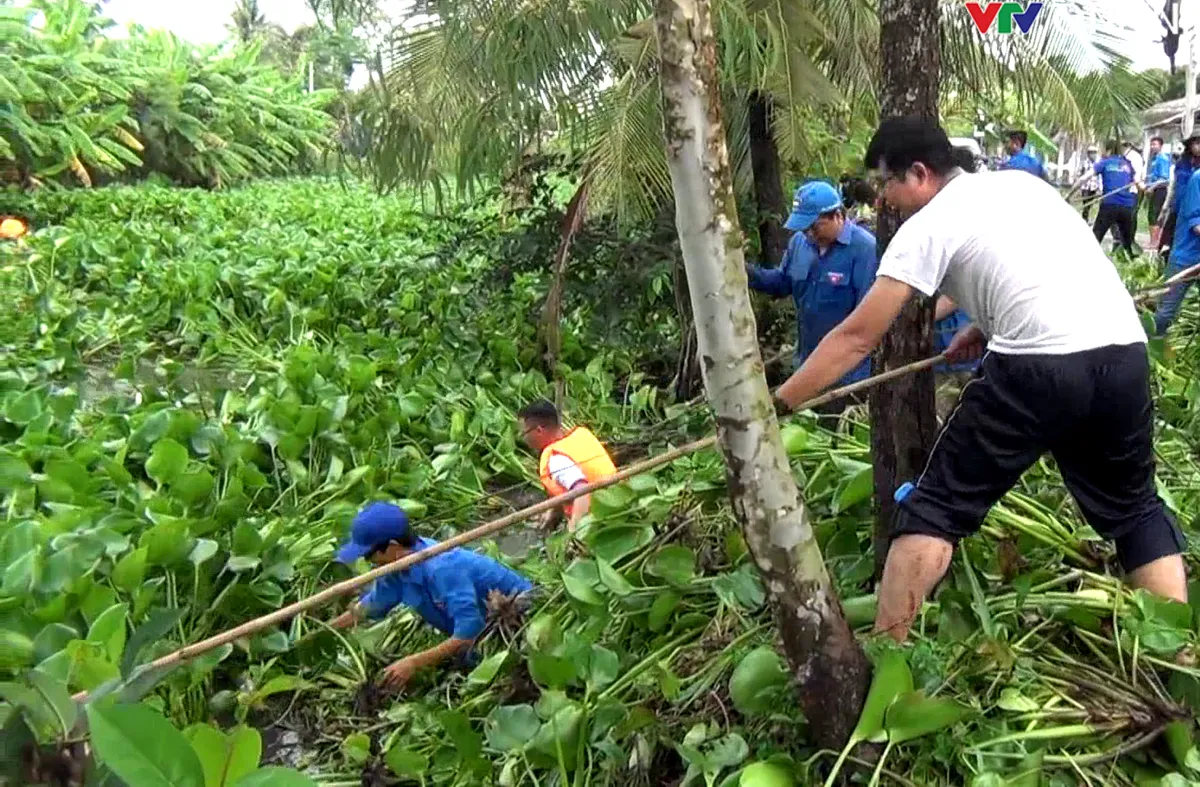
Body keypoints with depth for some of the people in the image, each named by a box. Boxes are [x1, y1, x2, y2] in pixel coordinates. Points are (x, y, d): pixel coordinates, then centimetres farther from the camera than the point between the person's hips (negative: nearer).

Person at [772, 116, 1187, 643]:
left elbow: (856, 338, 0)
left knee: (934, 508, 4)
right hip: (1125, 353, 7)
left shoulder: (927, 226, 4)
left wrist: (775, 404, 5)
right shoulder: (1021, 183, 23)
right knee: (1134, 507, 24)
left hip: (1039, 366, -7)